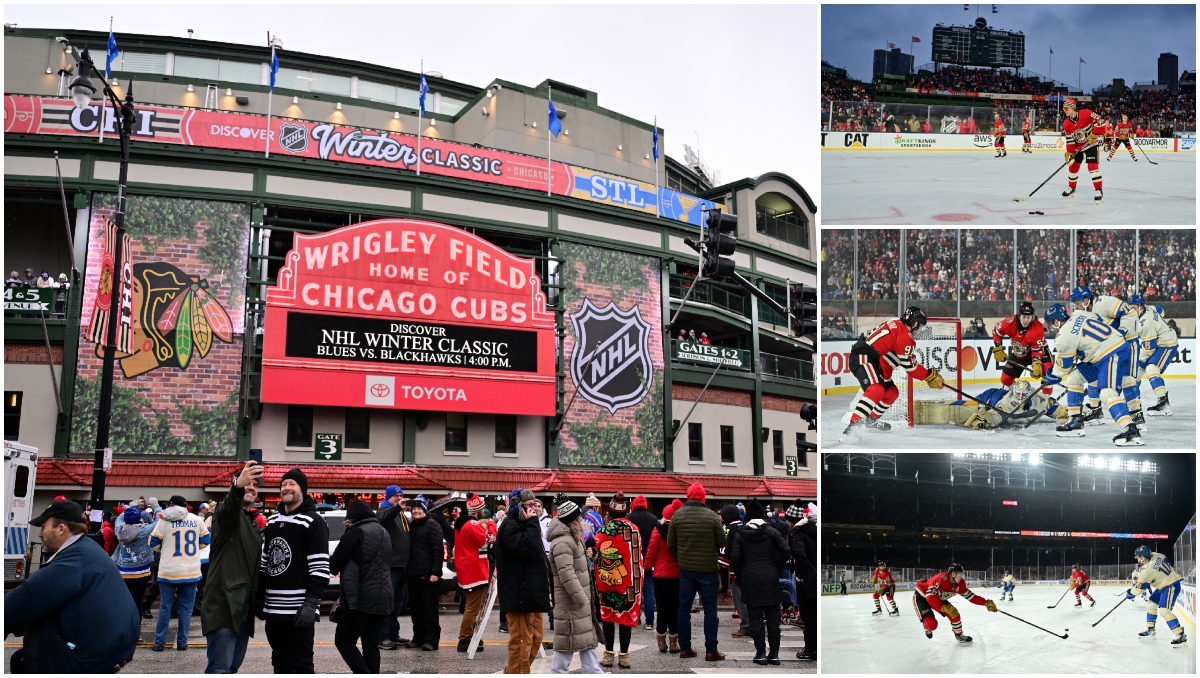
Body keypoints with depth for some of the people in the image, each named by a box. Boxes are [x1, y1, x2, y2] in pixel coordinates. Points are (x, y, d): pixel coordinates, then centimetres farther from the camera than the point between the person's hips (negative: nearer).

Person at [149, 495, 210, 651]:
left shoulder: (164, 521, -5)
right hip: (191, 571, 1)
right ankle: (182, 642, 9)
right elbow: (205, 540, 11)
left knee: (165, 607, 8)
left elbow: (153, 543, 1)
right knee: (186, 607, 8)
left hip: (168, 571, -1)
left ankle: (159, 642, 11)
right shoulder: (197, 520, 2)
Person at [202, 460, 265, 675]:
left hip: (244, 608, 8)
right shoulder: (226, 514, -6)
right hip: (224, 605, -8)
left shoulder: (253, 523, 20)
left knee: (232, 667, 13)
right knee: (220, 669, -13)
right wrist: (237, 485, -54)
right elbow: (228, 507, -32)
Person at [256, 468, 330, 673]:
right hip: (273, 608, 8)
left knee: (301, 663, -3)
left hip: (299, 609, -8)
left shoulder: (313, 521, -9)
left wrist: (311, 603, -21)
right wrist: (260, 598, 16)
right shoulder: (272, 522, 15)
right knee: (280, 662, 15)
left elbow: (320, 569, -15)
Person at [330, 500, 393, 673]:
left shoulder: (356, 533, -9)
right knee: (371, 644, 12)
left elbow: (335, 562, -7)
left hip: (361, 598, -8)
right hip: (382, 597, 8)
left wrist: (334, 569, 16)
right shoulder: (384, 532, 16)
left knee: (343, 641, 3)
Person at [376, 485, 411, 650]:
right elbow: (383, 519, -31)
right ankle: (383, 637, -5)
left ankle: (393, 634, 23)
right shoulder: (385, 511, -5)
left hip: (402, 565, 9)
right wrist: (397, 507, -47)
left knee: (398, 602, 14)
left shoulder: (402, 515, 22)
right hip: (390, 565, -9)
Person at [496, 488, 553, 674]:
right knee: (521, 641, -5)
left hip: (532, 591, 10)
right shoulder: (510, 526, -13)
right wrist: (533, 523, -21)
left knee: (535, 638, 17)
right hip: (519, 593, -10)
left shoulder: (524, 525, 18)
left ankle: (512, 672, 28)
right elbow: (527, 548, -29)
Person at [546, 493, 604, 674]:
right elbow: (567, 576, -26)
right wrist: (583, 600, -22)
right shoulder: (562, 543, -21)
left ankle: (593, 671, 22)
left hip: (580, 600, 10)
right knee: (568, 640, -3)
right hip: (571, 602, -10)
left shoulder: (572, 538, 14)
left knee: (588, 637, 15)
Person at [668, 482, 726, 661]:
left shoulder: (678, 515, -4)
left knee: (684, 608, 10)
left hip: (685, 568, 3)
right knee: (710, 609, 4)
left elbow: (670, 544, 0)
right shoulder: (712, 516, -11)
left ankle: (685, 648, 14)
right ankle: (711, 650, 4)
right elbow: (722, 542, -7)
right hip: (708, 568, -2)